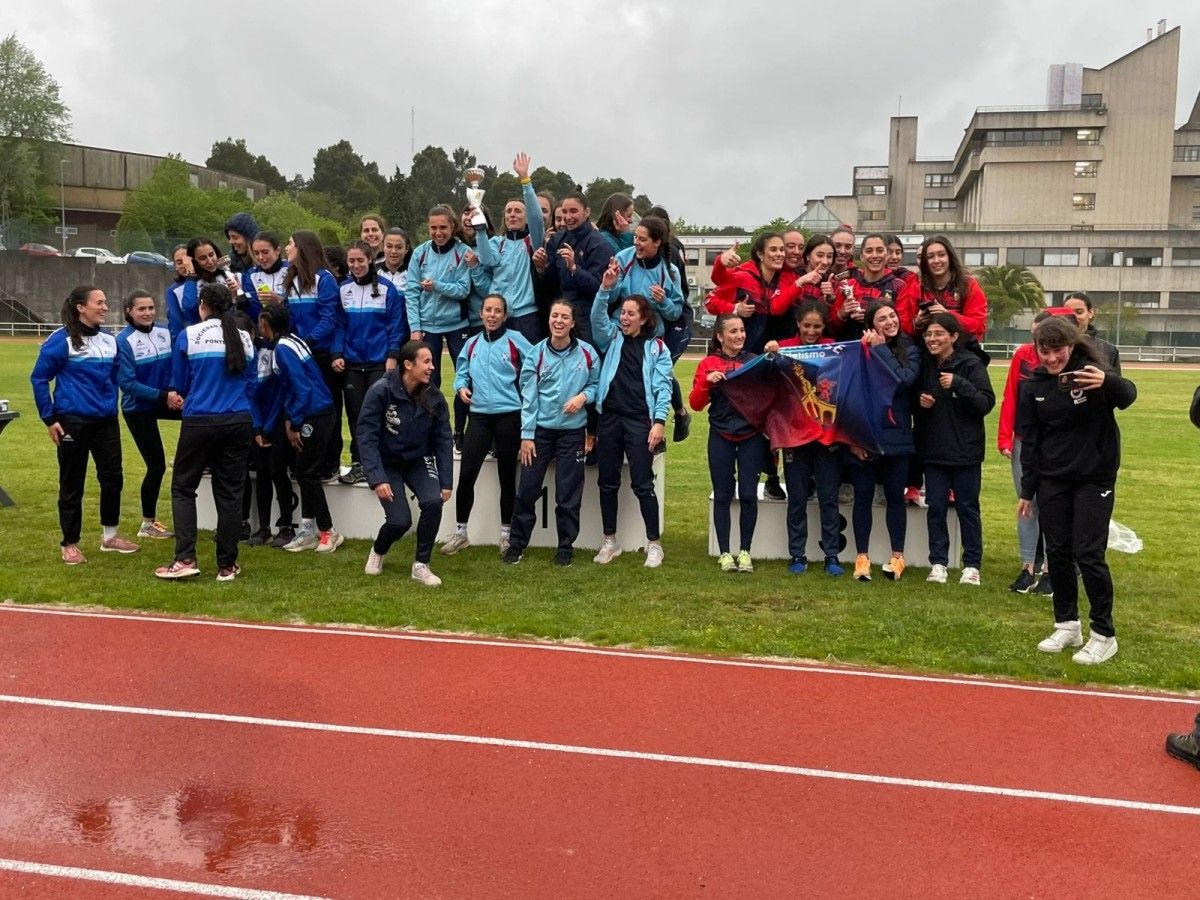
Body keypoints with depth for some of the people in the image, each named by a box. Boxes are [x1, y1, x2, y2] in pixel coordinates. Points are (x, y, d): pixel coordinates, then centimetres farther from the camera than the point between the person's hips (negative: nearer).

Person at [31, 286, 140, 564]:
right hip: (73, 422, -5)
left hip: (106, 421, 5)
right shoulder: (61, 340, -9)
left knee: (113, 478, 8)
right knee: (72, 485, 4)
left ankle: (109, 536, 24)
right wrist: (49, 418, -9)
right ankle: (70, 544, 15)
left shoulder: (109, 340, 7)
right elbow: (39, 378, -7)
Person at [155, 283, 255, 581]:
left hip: (200, 421, -3)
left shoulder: (189, 336, -2)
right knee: (230, 492, 7)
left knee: (183, 488, 9)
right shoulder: (245, 339, 7)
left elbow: (179, 385, 7)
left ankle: (185, 559, 0)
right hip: (239, 421, 3)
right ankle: (227, 565, 11)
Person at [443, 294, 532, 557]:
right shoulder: (472, 344, 10)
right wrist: (461, 387, -2)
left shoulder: (515, 340, -3)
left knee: (507, 476, 8)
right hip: (479, 415, 3)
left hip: (509, 415, -3)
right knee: (466, 474, -2)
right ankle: (460, 533, 12)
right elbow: (461, 373, 18)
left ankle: (506, 534, 20)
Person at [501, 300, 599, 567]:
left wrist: (583, 396, -13)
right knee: (527, 490, 3)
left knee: (568, 495, 5)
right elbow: (529, 397, -2)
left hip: (572, 432, 0)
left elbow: (596, 384, 9)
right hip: (540, 430, 1)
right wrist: (527, 435, -6)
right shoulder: (536, 354, -2)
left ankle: (566, 546, 19)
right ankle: (517, 543, 17)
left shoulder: (587, 353, -2)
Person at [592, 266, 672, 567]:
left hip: (640, 421, -3)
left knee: (642, 484, -3)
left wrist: (659, 421, -12)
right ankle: (610, 542, 20)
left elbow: (663, 387, -2)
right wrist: (606, 288, -21)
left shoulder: (656, 348, 4)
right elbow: (597, 317, -6)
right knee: (607, 482, 8)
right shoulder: (612, 339, 12)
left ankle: (654, 544, 8)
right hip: (609, 417, 3)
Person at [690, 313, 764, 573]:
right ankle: (724, 553, 11)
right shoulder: (708, 364, 4)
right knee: (723, 495, 4)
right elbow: (696, 404, 1)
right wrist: (707, 380, -15)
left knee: (748, 494, -1)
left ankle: (745, 551, 11)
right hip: (721, 437, 0)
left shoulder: (754, 361, 6)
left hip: (751, 436, 0)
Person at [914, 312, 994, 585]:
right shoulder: (924, 364, 6)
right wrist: (920, 402, -4)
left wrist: (959, 385, -25)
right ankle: (938, 563, 13)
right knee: (935, 508, 5)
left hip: (965, 451, -4)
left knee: (967, 507, 5)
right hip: (933, 450, 4)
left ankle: (971, 565, 13)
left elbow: (987, 402, -14)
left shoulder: (972, 364, -9)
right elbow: (914, 399, 19)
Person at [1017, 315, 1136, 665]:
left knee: (1088, 554, -6)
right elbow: (1029, 440, 5)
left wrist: (1108, 381, -54)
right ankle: (1067, 625, 22)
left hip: (1094, 479, -4)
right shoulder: (1033, 385, 0)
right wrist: (1027, 490, 4)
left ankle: (1104, 634, 7)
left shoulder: (1092, 371, -12)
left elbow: (1128, 396, -31)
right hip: (1052, 481, 4)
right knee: (1057, 553, 8)